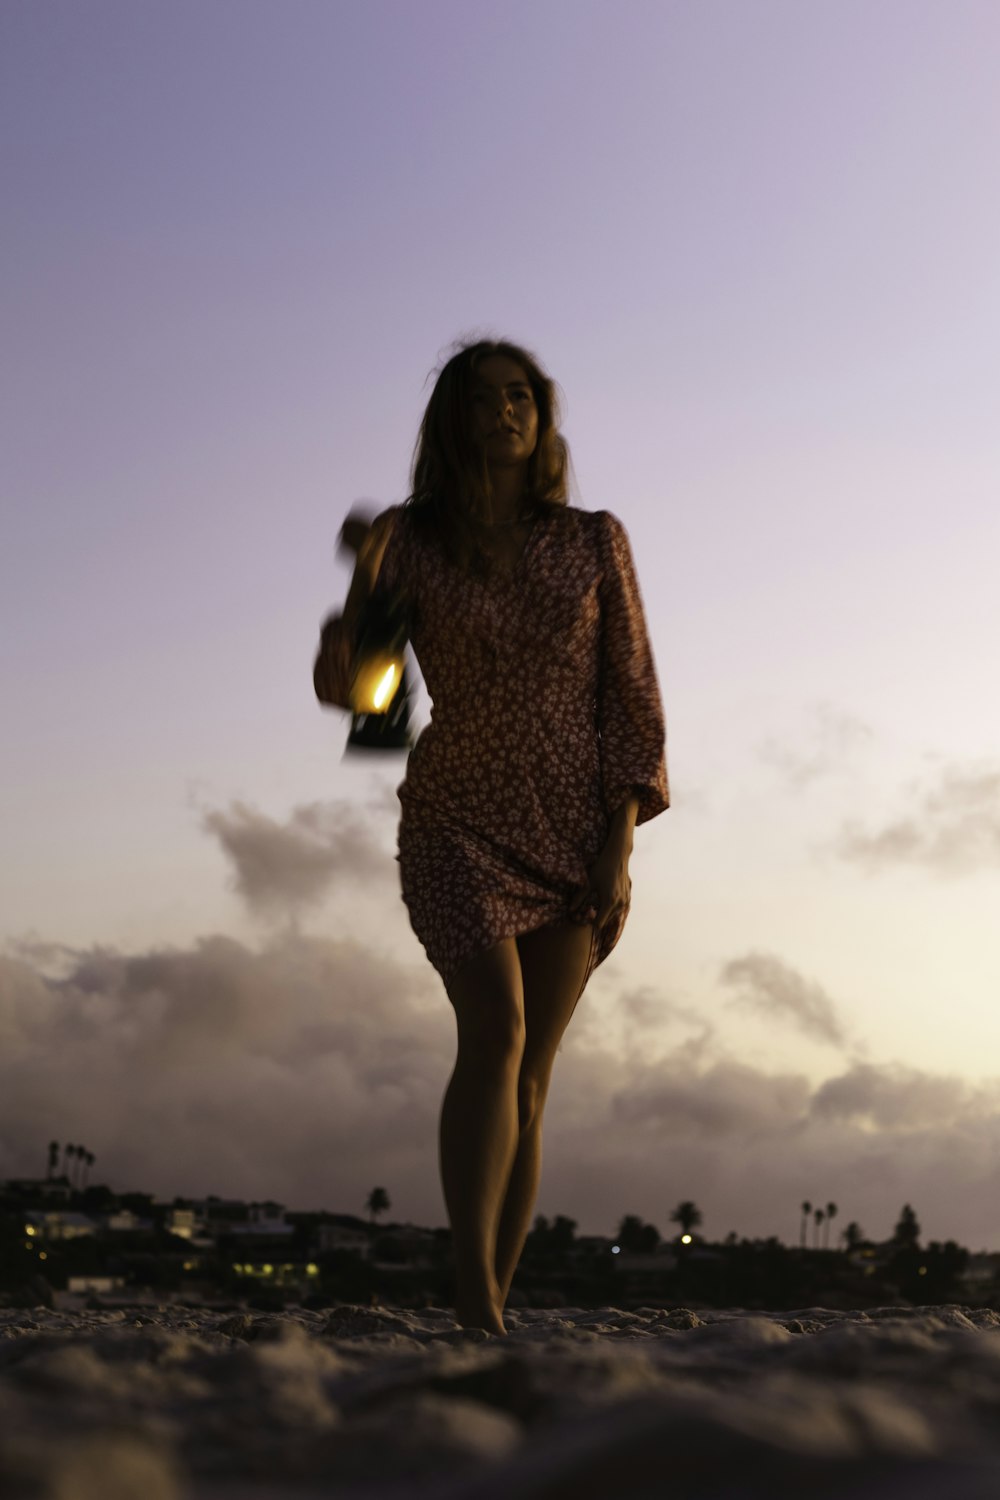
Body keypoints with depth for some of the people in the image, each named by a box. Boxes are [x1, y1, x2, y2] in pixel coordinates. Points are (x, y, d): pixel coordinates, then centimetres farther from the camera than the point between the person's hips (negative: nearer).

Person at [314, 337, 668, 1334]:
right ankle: (473, 1299, -21)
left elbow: (632, 692, 3)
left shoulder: (594, 542, 3)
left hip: (575, 833, 2)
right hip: (458, 822, -2)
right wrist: (362, 585, -28)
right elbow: (346, 682, -8)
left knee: (529, 1077, 2)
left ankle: (493, 1304, 8)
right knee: (495, 1034, -21)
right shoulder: (412, 539, 0)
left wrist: (619, 842, -5)